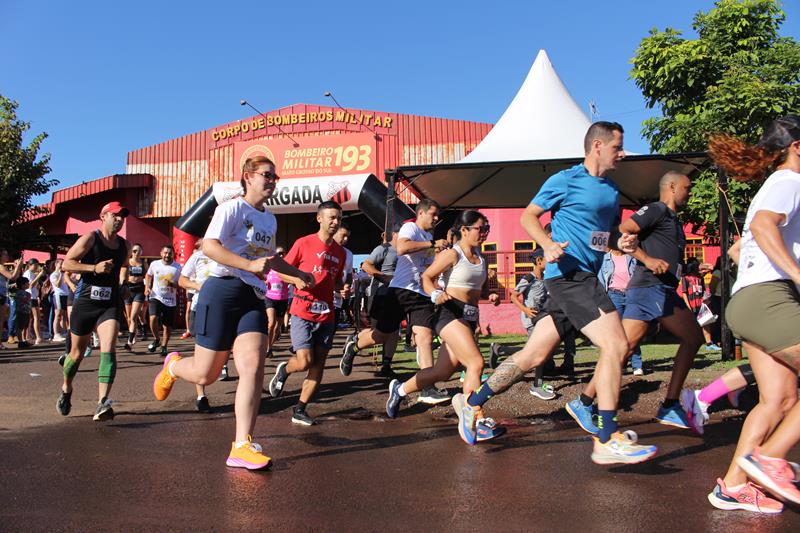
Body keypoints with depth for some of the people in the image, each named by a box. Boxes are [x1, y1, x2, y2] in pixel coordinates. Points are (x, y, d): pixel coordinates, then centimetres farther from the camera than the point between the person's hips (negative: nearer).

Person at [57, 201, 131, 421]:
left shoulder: (124, 245, 9)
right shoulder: (90, 239, -5)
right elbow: (66, 264, -11)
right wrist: (94, 268, -22)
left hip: (111, 304, 2)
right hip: (85, 302, -2)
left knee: (108, 349, -19)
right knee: (77, 352, 11)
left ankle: (102, 403, -26)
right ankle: (66, 390, 40)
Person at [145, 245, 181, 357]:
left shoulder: (177, 267, -2)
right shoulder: (154, 264, 1)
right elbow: (148, 275, 21)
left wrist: (173, 284, -21)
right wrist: (147, 287, 6)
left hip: (170, 300, 0)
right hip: (156, 297, 0)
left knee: (167, 326, 3)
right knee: (153, 318, -23)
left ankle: (164, 347, 22)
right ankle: (156, 339, 3)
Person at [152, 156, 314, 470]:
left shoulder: (270, 219, 19)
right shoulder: (233, 208, -5)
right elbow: (209, 246, -20)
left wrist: (298, 274, 33)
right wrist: (249, 265, -30)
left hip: (253, 297, 6)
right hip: (223, 292, -6)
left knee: (253, 367, -12)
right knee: (205, 375, 2)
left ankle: (241, 447, -7)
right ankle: (173, 365, 39)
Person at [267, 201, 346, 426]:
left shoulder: (340, 252, 12)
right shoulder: (304, 243, -4)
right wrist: (297, 280, -18)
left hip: (327, 315, 5)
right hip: (303, 312, -5)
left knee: (318, 364, 3)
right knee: (305, 361, -11)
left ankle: (299, 411, 15)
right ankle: (283, 370, 24)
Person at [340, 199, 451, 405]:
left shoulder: (429, 236, 23)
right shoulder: (410, 228, -3)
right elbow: (401, 248, -27)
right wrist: (433, 244, -23)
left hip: (423, 294, 7)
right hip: (402, 289, -7)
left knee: (425, 337, -7)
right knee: (381, 335, 2)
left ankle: (428, 388, -9)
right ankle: (354, 344, 33)